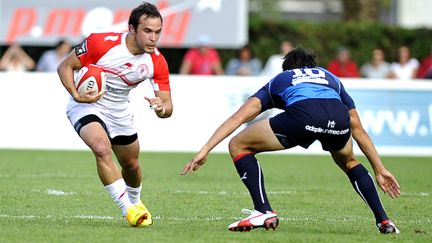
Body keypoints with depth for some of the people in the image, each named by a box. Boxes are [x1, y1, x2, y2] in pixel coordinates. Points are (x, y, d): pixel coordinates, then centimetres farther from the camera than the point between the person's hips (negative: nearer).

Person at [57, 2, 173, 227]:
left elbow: (168, 105, -13)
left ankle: (135, 201, 50)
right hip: (87, 105, -5)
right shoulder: (101, 43, -27)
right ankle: (128, 209, -25)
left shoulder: (157, 62, -16)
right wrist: (76, 95, -31)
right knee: (102, 148, -31)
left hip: (119, 111, 5)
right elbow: (65, 67, -15)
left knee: (131, 165, 17)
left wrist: (162, 108, -37)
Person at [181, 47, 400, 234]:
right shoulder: (331, 78, 42)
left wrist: (205, 150, 22)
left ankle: (263, 212, 5)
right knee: (349, 162, 37)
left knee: (238, 146, 18)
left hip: (302, 115, -3)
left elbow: (238, 117, 25)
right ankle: (383, 221, 24)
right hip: (338, 117, 3)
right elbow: (359, 131, 43)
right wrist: (380, 170, 49)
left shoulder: (277, 81, 37)